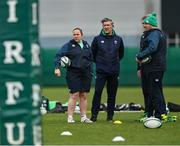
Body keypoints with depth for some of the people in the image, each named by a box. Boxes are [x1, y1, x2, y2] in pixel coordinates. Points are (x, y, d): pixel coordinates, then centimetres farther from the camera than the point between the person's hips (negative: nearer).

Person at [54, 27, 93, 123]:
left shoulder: (86, 45, 13)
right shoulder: (69, 45, -2)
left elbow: (91, 58, 21)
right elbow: (59, 55, -7)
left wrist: (90, 71, 15)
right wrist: (57, 67, -19)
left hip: (86, 73, 4)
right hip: (73, 73, -4)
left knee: (84, 95, 6)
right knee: (74, 95, -9)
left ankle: (84, 117, 11)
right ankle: (70, 117, -4)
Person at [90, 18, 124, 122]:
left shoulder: (118, 39, 6)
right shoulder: (98, 39, 0)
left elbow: (121, 54, 21)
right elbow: (93, 53, 12)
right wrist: (98, 62, 11)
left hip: (114, 71, 2)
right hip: (101, 71, -2)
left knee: (112, 94, 5)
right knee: (98, 92, -9)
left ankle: (110, 115, 11)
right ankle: (94, 114, -5)